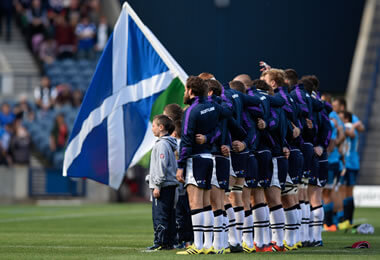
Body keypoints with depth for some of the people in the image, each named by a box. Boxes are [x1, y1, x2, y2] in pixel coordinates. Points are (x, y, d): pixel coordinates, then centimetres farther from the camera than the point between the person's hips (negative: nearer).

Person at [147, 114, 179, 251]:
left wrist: (157, 186, -17)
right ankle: (169, 242, 13)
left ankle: (160, 242, -9)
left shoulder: (162, 144, -13)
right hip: (171, 184, 10)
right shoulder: (169, 144, 17)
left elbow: (162, 166, -18)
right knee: (169, 215, 10)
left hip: (163, 185, -10)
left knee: (159, 215, -8)